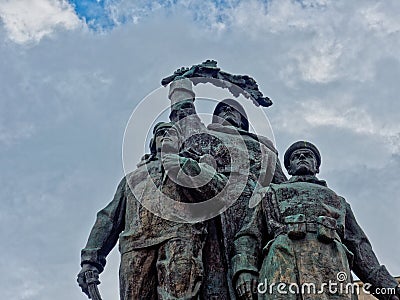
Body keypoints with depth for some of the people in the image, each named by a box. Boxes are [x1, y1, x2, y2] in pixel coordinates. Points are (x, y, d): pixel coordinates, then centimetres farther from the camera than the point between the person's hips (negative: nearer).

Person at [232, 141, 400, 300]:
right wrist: (244, 270, -2)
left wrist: (385, 283, 9)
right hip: (283, 257, -1)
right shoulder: (272, 193, 35)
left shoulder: (337, 200, 39)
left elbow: (358, 243, 27)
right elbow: (250, 235, 21)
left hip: (333, 262, 1)